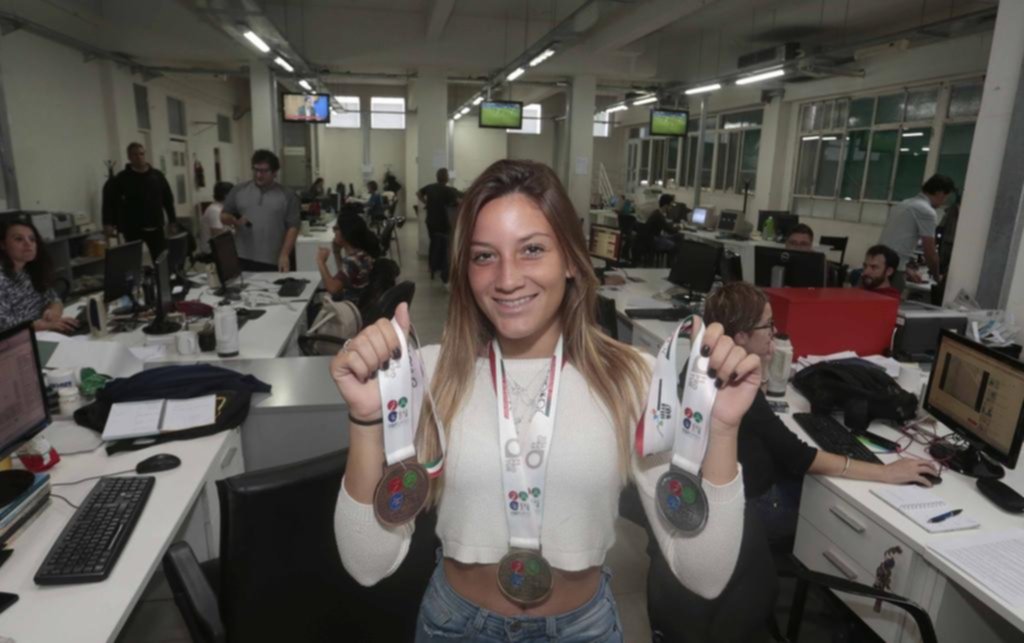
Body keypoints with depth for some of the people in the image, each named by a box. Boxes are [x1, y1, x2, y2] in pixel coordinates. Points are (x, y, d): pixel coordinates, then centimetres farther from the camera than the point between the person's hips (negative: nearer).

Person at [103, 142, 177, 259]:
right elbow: (110, 201, -4)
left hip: (155, 227, 2)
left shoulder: (157, 175, 6)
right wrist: (108, 223, -15)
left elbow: (168, 199, 9)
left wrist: (172, 221, 5)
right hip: (132, 228, -2)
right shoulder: (122, 178, -3)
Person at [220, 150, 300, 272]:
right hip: (242, 260, 2)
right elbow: (224, 216, 14)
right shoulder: (238, 191, 10)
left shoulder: (287, 196, 3)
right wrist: (234, 221, -9)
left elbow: (293, 228, -1)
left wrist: (284, 255, -11)